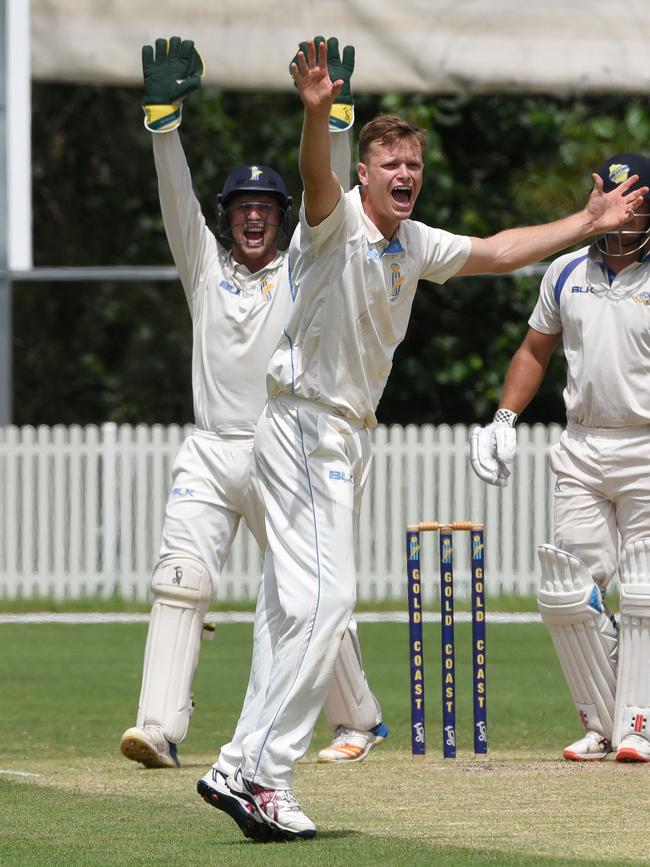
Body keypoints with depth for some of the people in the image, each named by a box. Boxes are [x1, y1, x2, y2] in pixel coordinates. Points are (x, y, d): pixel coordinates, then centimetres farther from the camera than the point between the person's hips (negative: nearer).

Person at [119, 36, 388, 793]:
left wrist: (335, 114, -15)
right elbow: (176, 193, 0)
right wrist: (164, 114, -13)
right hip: (207, 455, 1)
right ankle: (160, 727, -22)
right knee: (180, 580, -14)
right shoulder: (205, 264, 11)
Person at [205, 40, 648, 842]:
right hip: (304, 423, -9)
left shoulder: (412, 245, 12)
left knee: (298, 612, 8)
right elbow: (316, 179, -36)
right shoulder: (338, 222, -14)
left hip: (349, 436, 9)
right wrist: (316, 115, -57)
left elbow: (493, 253, 25)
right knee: (325, 599, -18)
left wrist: (586, 225, 23)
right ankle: (263, 773, -19)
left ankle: (245, 768, 11)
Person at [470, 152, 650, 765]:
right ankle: (599, 723, 9)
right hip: (581, 454, 5)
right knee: (565, 595, 0)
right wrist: (504, 419, 9)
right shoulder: (567, 273, 12)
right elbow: (535, 351, 21)